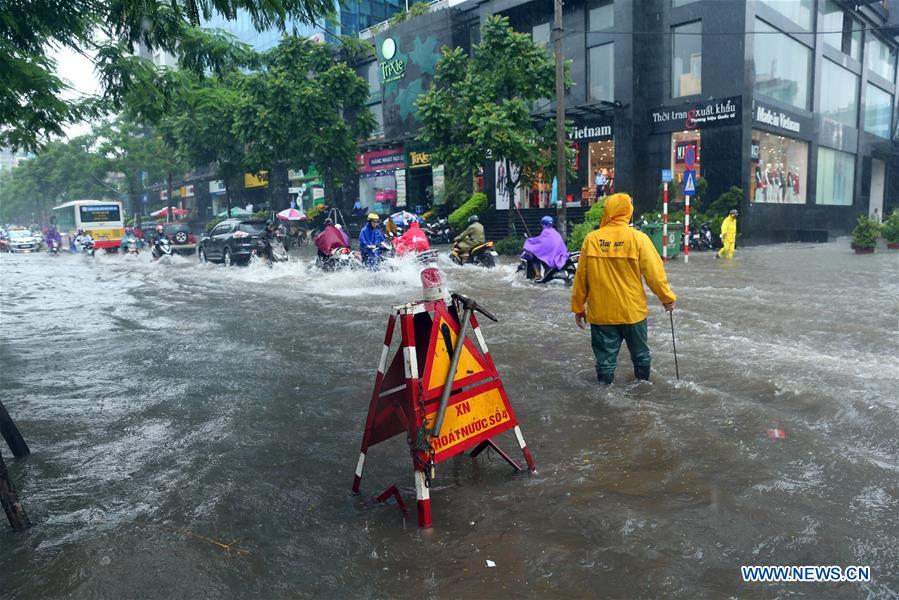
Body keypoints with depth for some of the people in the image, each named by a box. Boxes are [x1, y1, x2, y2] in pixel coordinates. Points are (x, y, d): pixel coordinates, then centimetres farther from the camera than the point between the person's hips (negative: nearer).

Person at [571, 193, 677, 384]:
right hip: (632, 311, 0)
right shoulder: (638, 238, -8)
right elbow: (654, 273, -7)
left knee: (605, 360, 9)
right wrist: (668, 298, 8)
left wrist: (578, 307, 9)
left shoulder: (592, 239, -6)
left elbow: (581, 277, -1)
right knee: (640, 354, 21)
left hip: (601, 313, 0)